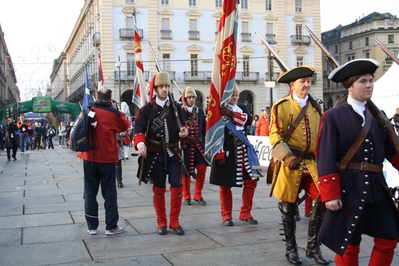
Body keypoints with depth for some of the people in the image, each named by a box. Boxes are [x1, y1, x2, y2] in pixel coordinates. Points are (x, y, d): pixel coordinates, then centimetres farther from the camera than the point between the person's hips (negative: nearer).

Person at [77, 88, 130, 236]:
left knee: (90, 192, 8)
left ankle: (92, 226, 11)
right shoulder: (113, 113, -7)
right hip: (107, 158, -3)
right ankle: (111, 226, 5)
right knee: (109, 193, 3)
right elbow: (125, 126, 7)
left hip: (89, 157, 3)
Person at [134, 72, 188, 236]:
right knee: (159, 189, 6)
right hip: (155, 154, -2)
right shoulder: (147, 108, -3)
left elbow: (182, 127, 11)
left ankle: (174, 221, 12)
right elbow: (139, 128, -10)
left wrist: (184, 132, -13)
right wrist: (140, 143, -29)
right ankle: (161, 222, 19)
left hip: (173, 153, 2)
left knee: (177, 186, -3)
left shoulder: (176, 108, 6)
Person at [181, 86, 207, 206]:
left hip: (199, 144, 4)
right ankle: (187, 196, 16)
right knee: (186, 170, 4)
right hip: (186, 145, -3)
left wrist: (205, 141, 9)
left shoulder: (200, 110, 9)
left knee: (202, 169, 0)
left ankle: (198, 195, 15)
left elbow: (204, 127, 12)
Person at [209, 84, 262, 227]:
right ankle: (226, 216, 15)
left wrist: (232, 114, -18)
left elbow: (249, 120, -9)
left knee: (251, 181, 3)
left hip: (243, 151, 5)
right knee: (225, 185, 3)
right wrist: (219, 155, -16)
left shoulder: (242, 108, 12)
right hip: (226, 153, -4)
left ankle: (245, 213, 15)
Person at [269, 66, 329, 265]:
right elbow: (275, 136, -11)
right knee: (289, 208, 5)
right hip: (291, 164, -4)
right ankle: (291, 249, 21)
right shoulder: (281, 107, -4)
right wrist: (287, 156, -23)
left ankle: (313, 247, 15)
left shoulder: (315, 106, 13)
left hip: (313, 163, 4)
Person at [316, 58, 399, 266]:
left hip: (377, 186, 5)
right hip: (348, 187, -5)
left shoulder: (378, 115, 12)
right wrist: (330, 194, -15)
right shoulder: (333, 117, -5)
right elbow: (326, 158, -10)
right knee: (348, 244, 6)